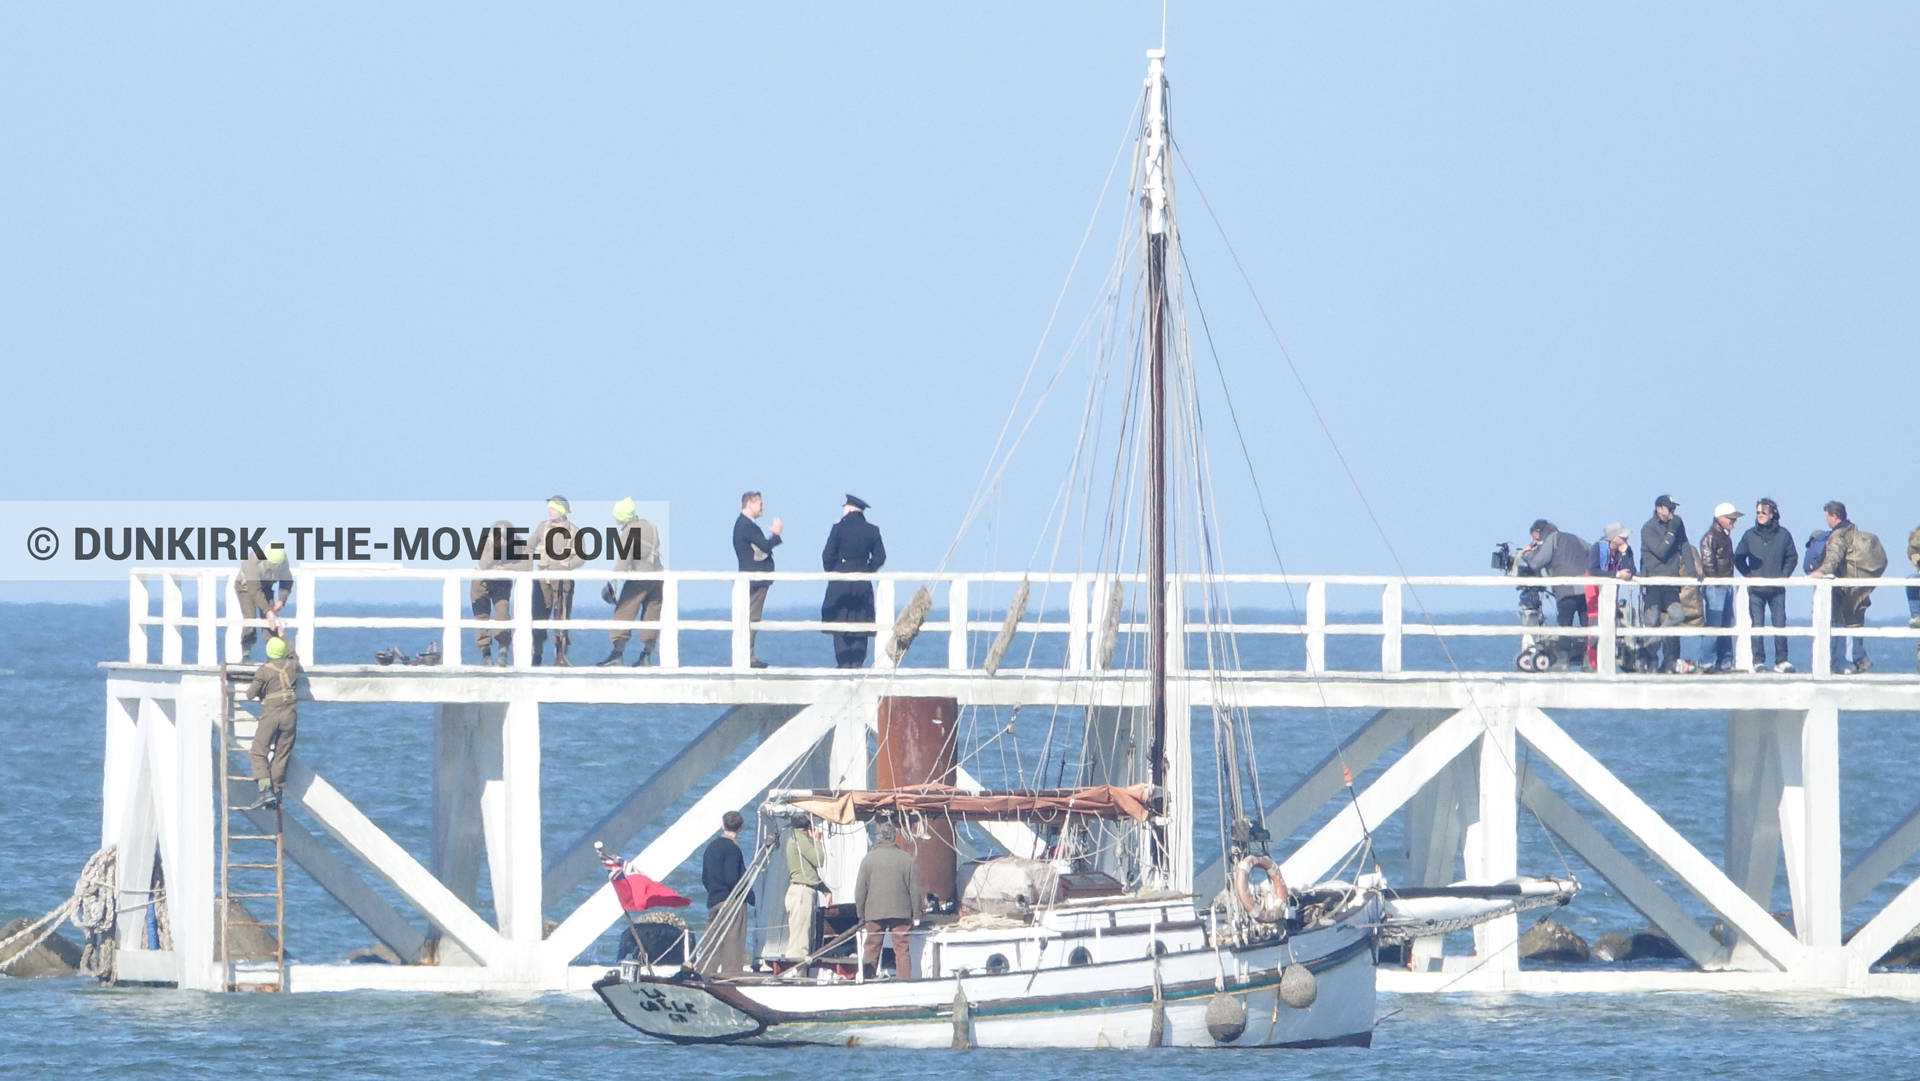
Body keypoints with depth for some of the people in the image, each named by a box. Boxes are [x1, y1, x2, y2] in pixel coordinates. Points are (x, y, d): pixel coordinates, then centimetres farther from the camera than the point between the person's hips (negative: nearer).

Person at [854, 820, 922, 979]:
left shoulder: (869, 858, -1)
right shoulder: (906, 858, -2)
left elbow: (860, 890, 1)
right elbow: (915, 890, 0)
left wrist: (861, 915, 11)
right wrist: (916, 915, 8)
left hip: (874, 913, 0)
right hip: (901, 912, 0)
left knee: (871, 951, 7)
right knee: (902, 951, 2)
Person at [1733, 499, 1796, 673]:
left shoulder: (1783, 534, 3)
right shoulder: (1749, 535, 5)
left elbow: (1792, 557, 10)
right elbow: (1738, 559, 9)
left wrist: (1784, 575, -2)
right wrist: (1749, 575, -3)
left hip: (1777, 589, 0)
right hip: (1756, 590, 0)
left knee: (1780, 624, -2)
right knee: (1757, 626, 0)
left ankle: (1781, 661, 2)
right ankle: (1758, 661, 3)